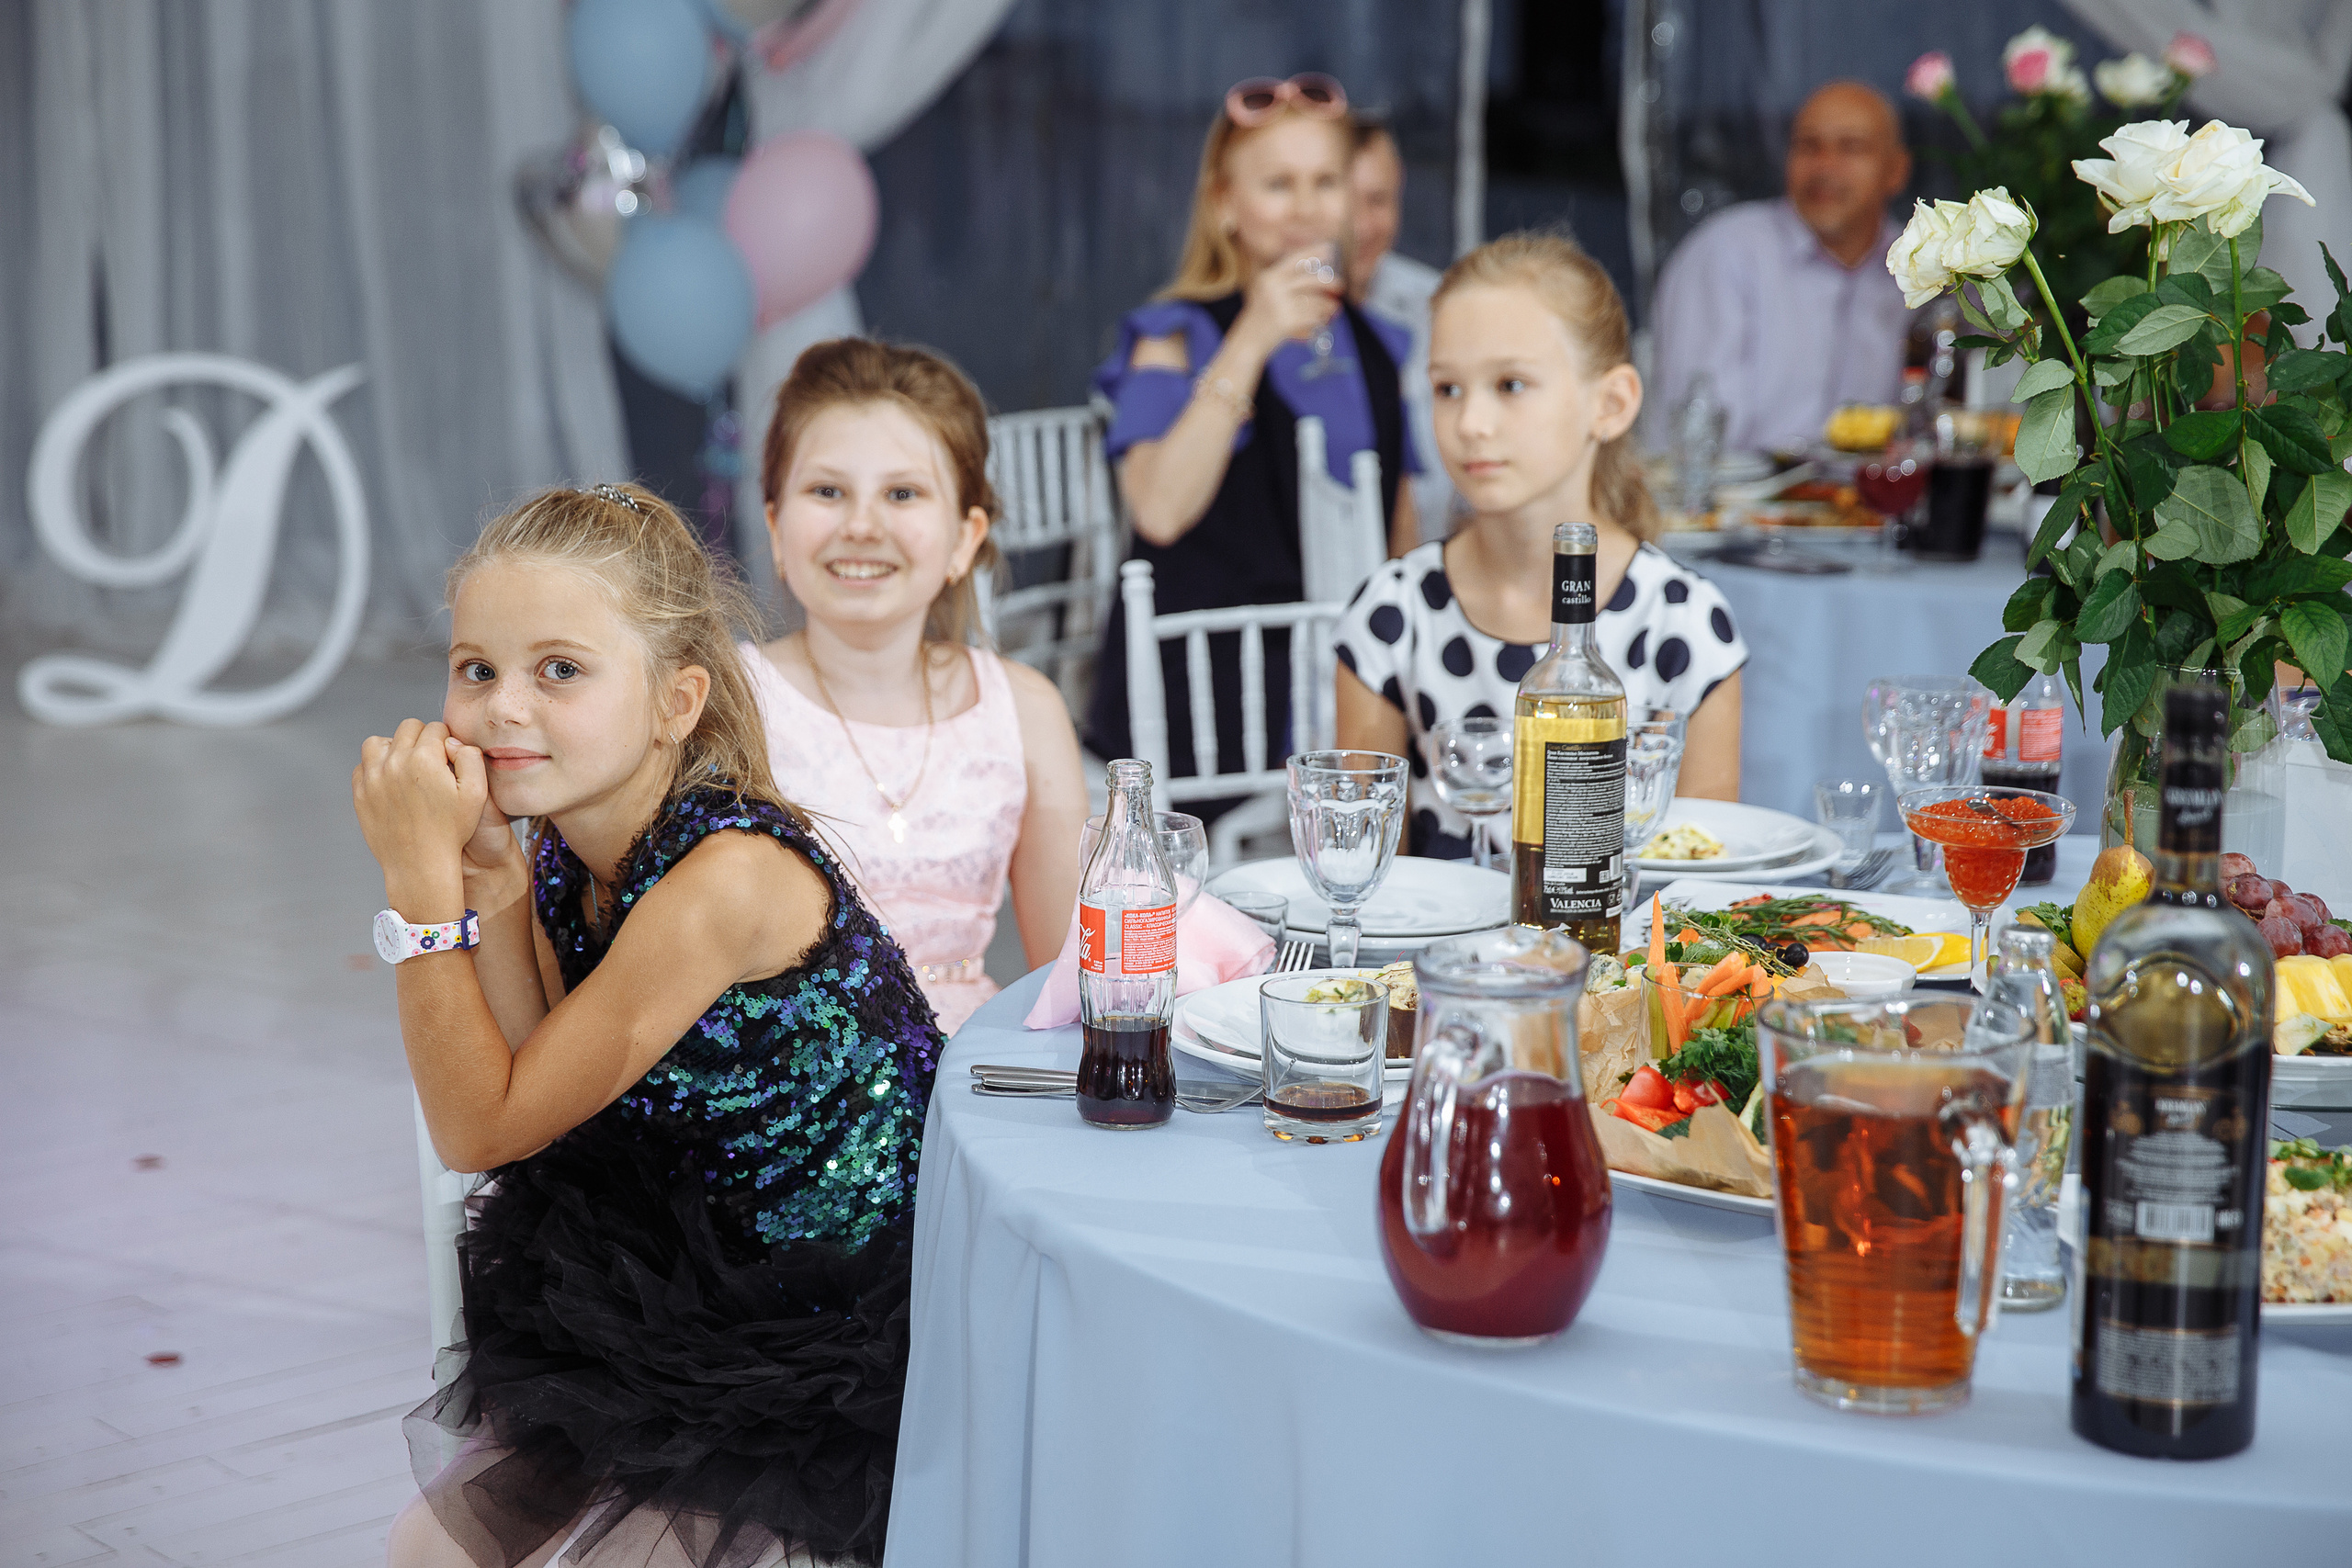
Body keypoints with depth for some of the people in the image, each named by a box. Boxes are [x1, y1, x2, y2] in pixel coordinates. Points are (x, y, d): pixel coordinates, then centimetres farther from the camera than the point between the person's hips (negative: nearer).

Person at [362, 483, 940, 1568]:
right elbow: (529, 1101, -7)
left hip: (830, 1355, -8)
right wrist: (491, 880, -14)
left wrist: (424, 879, -24)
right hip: (688, 1300, 8)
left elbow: (483, 1129, -22)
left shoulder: (728, 877, -28)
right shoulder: (569, 852, -1)